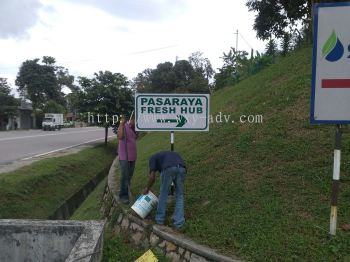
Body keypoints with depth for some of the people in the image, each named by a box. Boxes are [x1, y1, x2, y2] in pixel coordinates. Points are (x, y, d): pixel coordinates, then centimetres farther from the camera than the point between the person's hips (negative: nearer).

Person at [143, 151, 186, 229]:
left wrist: (147, 189, 33)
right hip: (181, 168, 4)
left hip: (169, 169, -4)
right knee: (179, 196, 22)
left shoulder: (153, 158, 29)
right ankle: (179, 222, 19)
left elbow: (152, 177, 16)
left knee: (163, 194, 19)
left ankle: (160, 219, 33)